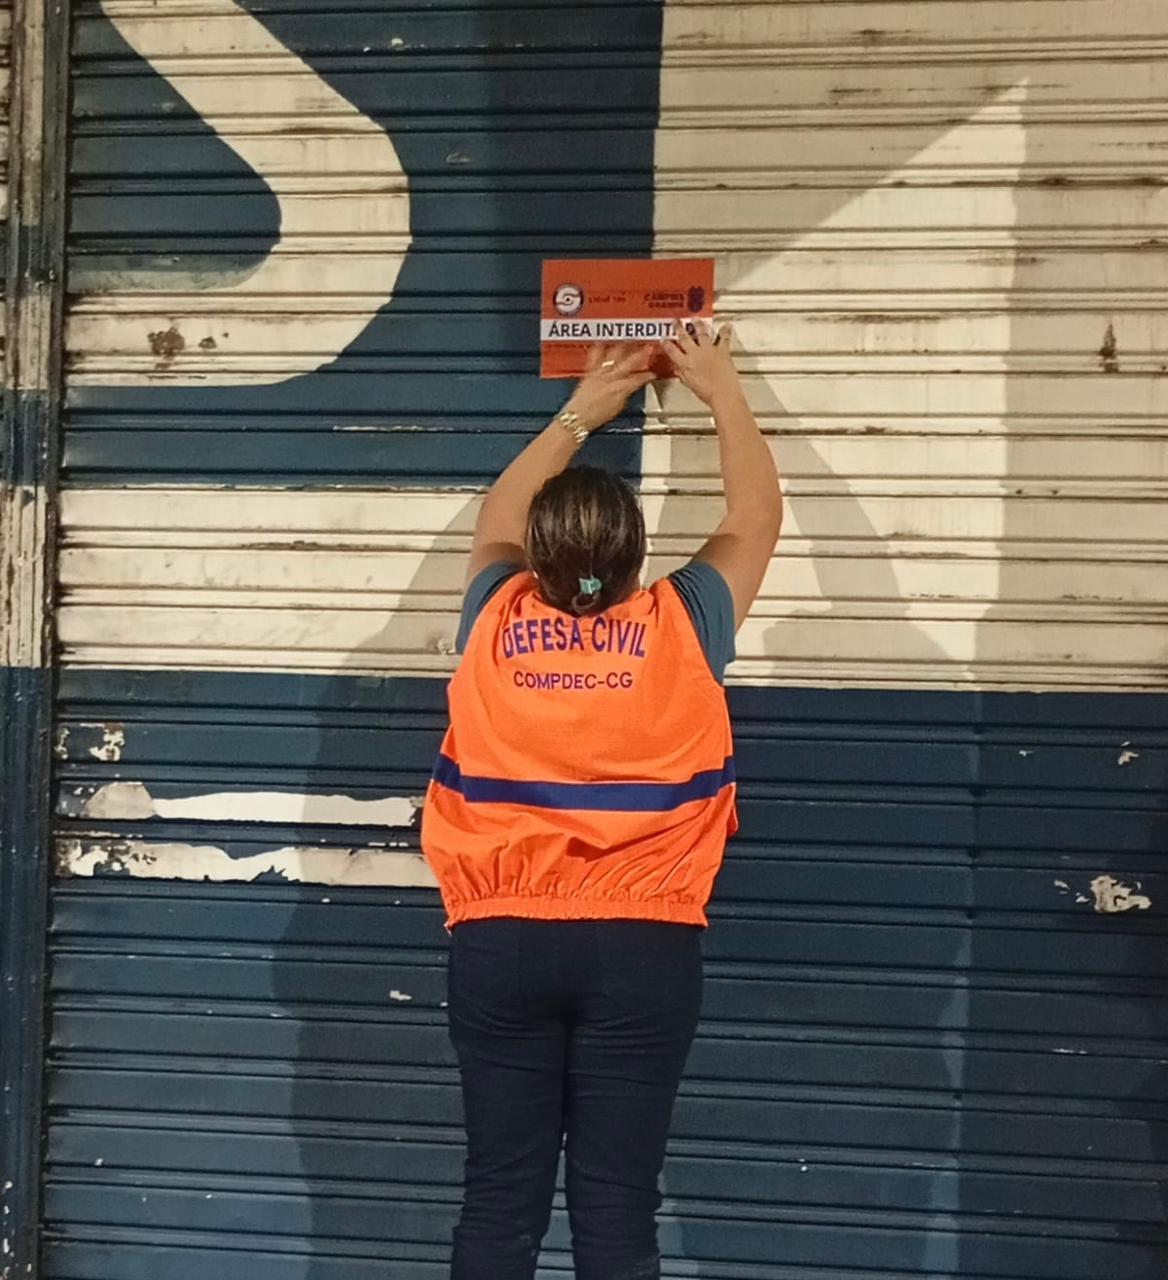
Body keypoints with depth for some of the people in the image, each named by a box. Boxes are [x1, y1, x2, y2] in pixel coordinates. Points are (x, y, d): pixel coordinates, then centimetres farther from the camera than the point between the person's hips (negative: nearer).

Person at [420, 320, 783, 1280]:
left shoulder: (493, 624, 1)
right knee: (615, 1203, 1)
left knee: (501, 1197, 5)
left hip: (499, 944, 2)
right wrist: (722, 390, 26)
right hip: (640, 949, -1)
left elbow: (497, 521, 23)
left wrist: (580, 412, 32)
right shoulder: (680, 629, -3)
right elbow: (757, 517, 14)